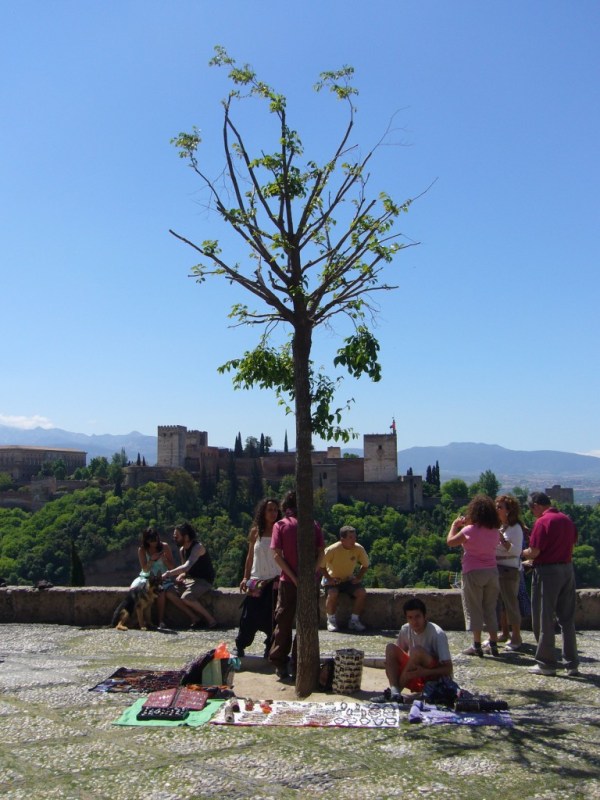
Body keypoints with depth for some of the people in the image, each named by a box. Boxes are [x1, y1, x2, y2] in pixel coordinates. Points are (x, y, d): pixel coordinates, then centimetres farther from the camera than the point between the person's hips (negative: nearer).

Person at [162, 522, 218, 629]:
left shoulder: (198, 547, -20)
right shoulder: (182, 550, 8)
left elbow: (186, 567, -33)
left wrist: (168, 573, -33)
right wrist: (180, 576, -6)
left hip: (204, 581, -9)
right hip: (191, 579, 9)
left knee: (185, 598, -29)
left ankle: (210, 619, -11)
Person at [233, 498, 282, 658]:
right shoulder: (255, 532, 5)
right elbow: (250, 556, 11)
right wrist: (246, 577, 7)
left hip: (275, 580, -1)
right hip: (257, 580, 1)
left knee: (272, 616, 2)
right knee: (249, 616, 0)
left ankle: (270, 648, 16)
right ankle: (239, 646, 12)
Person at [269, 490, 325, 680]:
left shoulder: (280, 525, -2)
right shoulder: (313, 525, 5)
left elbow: (277, 555, -11)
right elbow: (321, 552, -3)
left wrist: (294, 578, -11)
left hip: (289, 581, -1)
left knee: (283, 623, 10)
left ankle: (281, 664, 13)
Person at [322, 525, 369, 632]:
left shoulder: (359, 549, -13)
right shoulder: (332, 550, -24)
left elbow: (365, 565, 4)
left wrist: (358, 577, -8)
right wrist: (329, 579, -19)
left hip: (349, 579, 3)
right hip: (333, 579, -3)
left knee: (362, 593, -22)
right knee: (333, 594, -33)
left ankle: (354, 620, -4)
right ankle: (331, 621, -10)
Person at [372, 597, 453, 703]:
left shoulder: (437, 634, -20)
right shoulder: (405, 630, -3)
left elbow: (448, 669, -21)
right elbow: (400, 653, 12)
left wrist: (424, 672, -34)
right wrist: (391, 664, -11)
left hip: (436, 677, -6)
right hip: (417, 680, 6)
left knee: (417, 651, -31)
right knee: (390, 648, -13)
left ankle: (398, 689, -20)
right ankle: (394, 692, -29)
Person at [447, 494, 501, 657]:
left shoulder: (469, 530, -14)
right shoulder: (495, 531, 3)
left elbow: (450, 542, -5)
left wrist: (455, 525, 9)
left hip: (473, 572, -5)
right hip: (492, 571, 5)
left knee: (474, 609, 3)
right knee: (490, 609, 14)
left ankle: (477, 645, 3)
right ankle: (493, 643, 16)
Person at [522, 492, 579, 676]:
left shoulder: (542, 522, -15)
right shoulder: (567, 519, 8)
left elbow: (534, 552, -17)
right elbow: (572, 545, 17)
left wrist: (523, 552, 3)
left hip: (547, 571, -7)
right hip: (568, 569, 7)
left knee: (544, 620, 3)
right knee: (567, 619, 13)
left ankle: (546, 664, 9)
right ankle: (572, 664, 16)